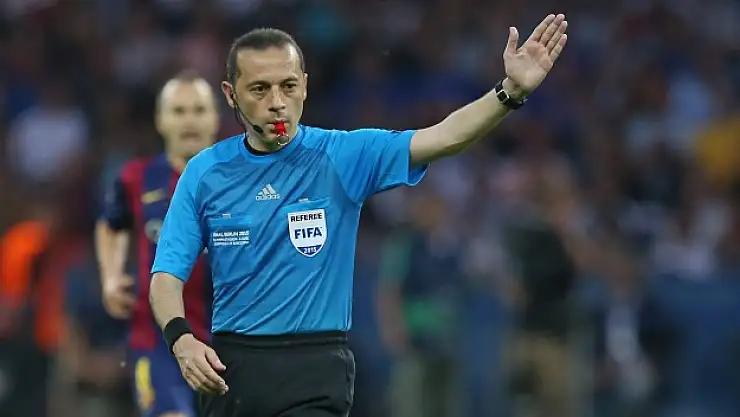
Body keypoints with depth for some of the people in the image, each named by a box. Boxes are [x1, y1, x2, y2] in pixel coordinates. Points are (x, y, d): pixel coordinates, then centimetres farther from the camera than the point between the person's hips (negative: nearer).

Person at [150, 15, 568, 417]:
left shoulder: (341, 156, -3)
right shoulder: (204, 173, 2)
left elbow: (442, 138, -15)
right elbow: (168, 273, 2)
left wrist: (511, 91, -31)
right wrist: (182, 339, -19)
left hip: (314, 371, -3)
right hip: (230, 367, 3)